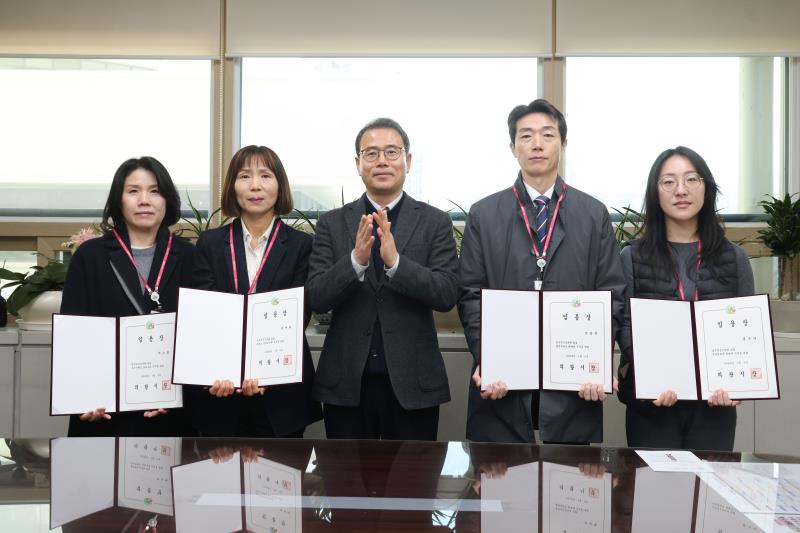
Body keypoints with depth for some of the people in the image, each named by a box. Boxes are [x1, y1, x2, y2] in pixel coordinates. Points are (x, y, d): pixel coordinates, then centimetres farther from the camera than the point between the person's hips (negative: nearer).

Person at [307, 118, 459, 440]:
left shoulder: (435, 222, 0)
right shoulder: (333, 223, 3)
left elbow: (447, 295, -10)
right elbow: (316, 298, -5)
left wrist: (395, 261, -24)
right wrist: (356, 259, -22)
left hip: (412, 382, -1)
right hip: (346, 383, 1)